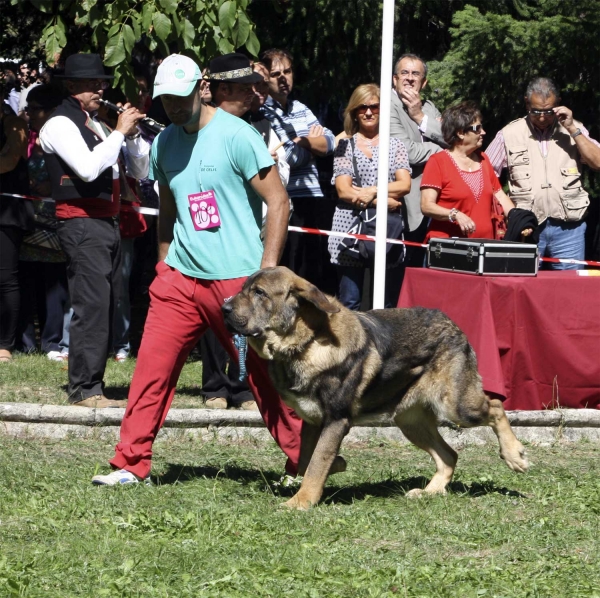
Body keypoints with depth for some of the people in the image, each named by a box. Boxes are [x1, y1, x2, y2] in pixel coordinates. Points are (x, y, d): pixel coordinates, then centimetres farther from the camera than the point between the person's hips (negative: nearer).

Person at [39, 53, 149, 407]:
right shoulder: (61, 124, -4)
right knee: (92, 305, -14)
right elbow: (87, 168, -21)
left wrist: (133, 133, 5)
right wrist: (120, 132, -13)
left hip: (108, 224, 9)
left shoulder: (97, 126, 20)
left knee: (108, 307, 7)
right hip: (83, 223, -9)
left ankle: (91, 384, 12)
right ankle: (85, 389, -14)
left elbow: (141, 171, 21)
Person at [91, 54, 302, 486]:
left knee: (265, 376, 3)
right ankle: (131, 463, 5)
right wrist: (164, 263, 15)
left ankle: (304, 461, 16)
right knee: (151, 367, -3)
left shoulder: (235, 136, -11)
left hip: (237, 280, -5)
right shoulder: (164, 144, 9)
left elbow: (278, 201, -11)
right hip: (180, 276, 5)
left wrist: (267, 271, -15)